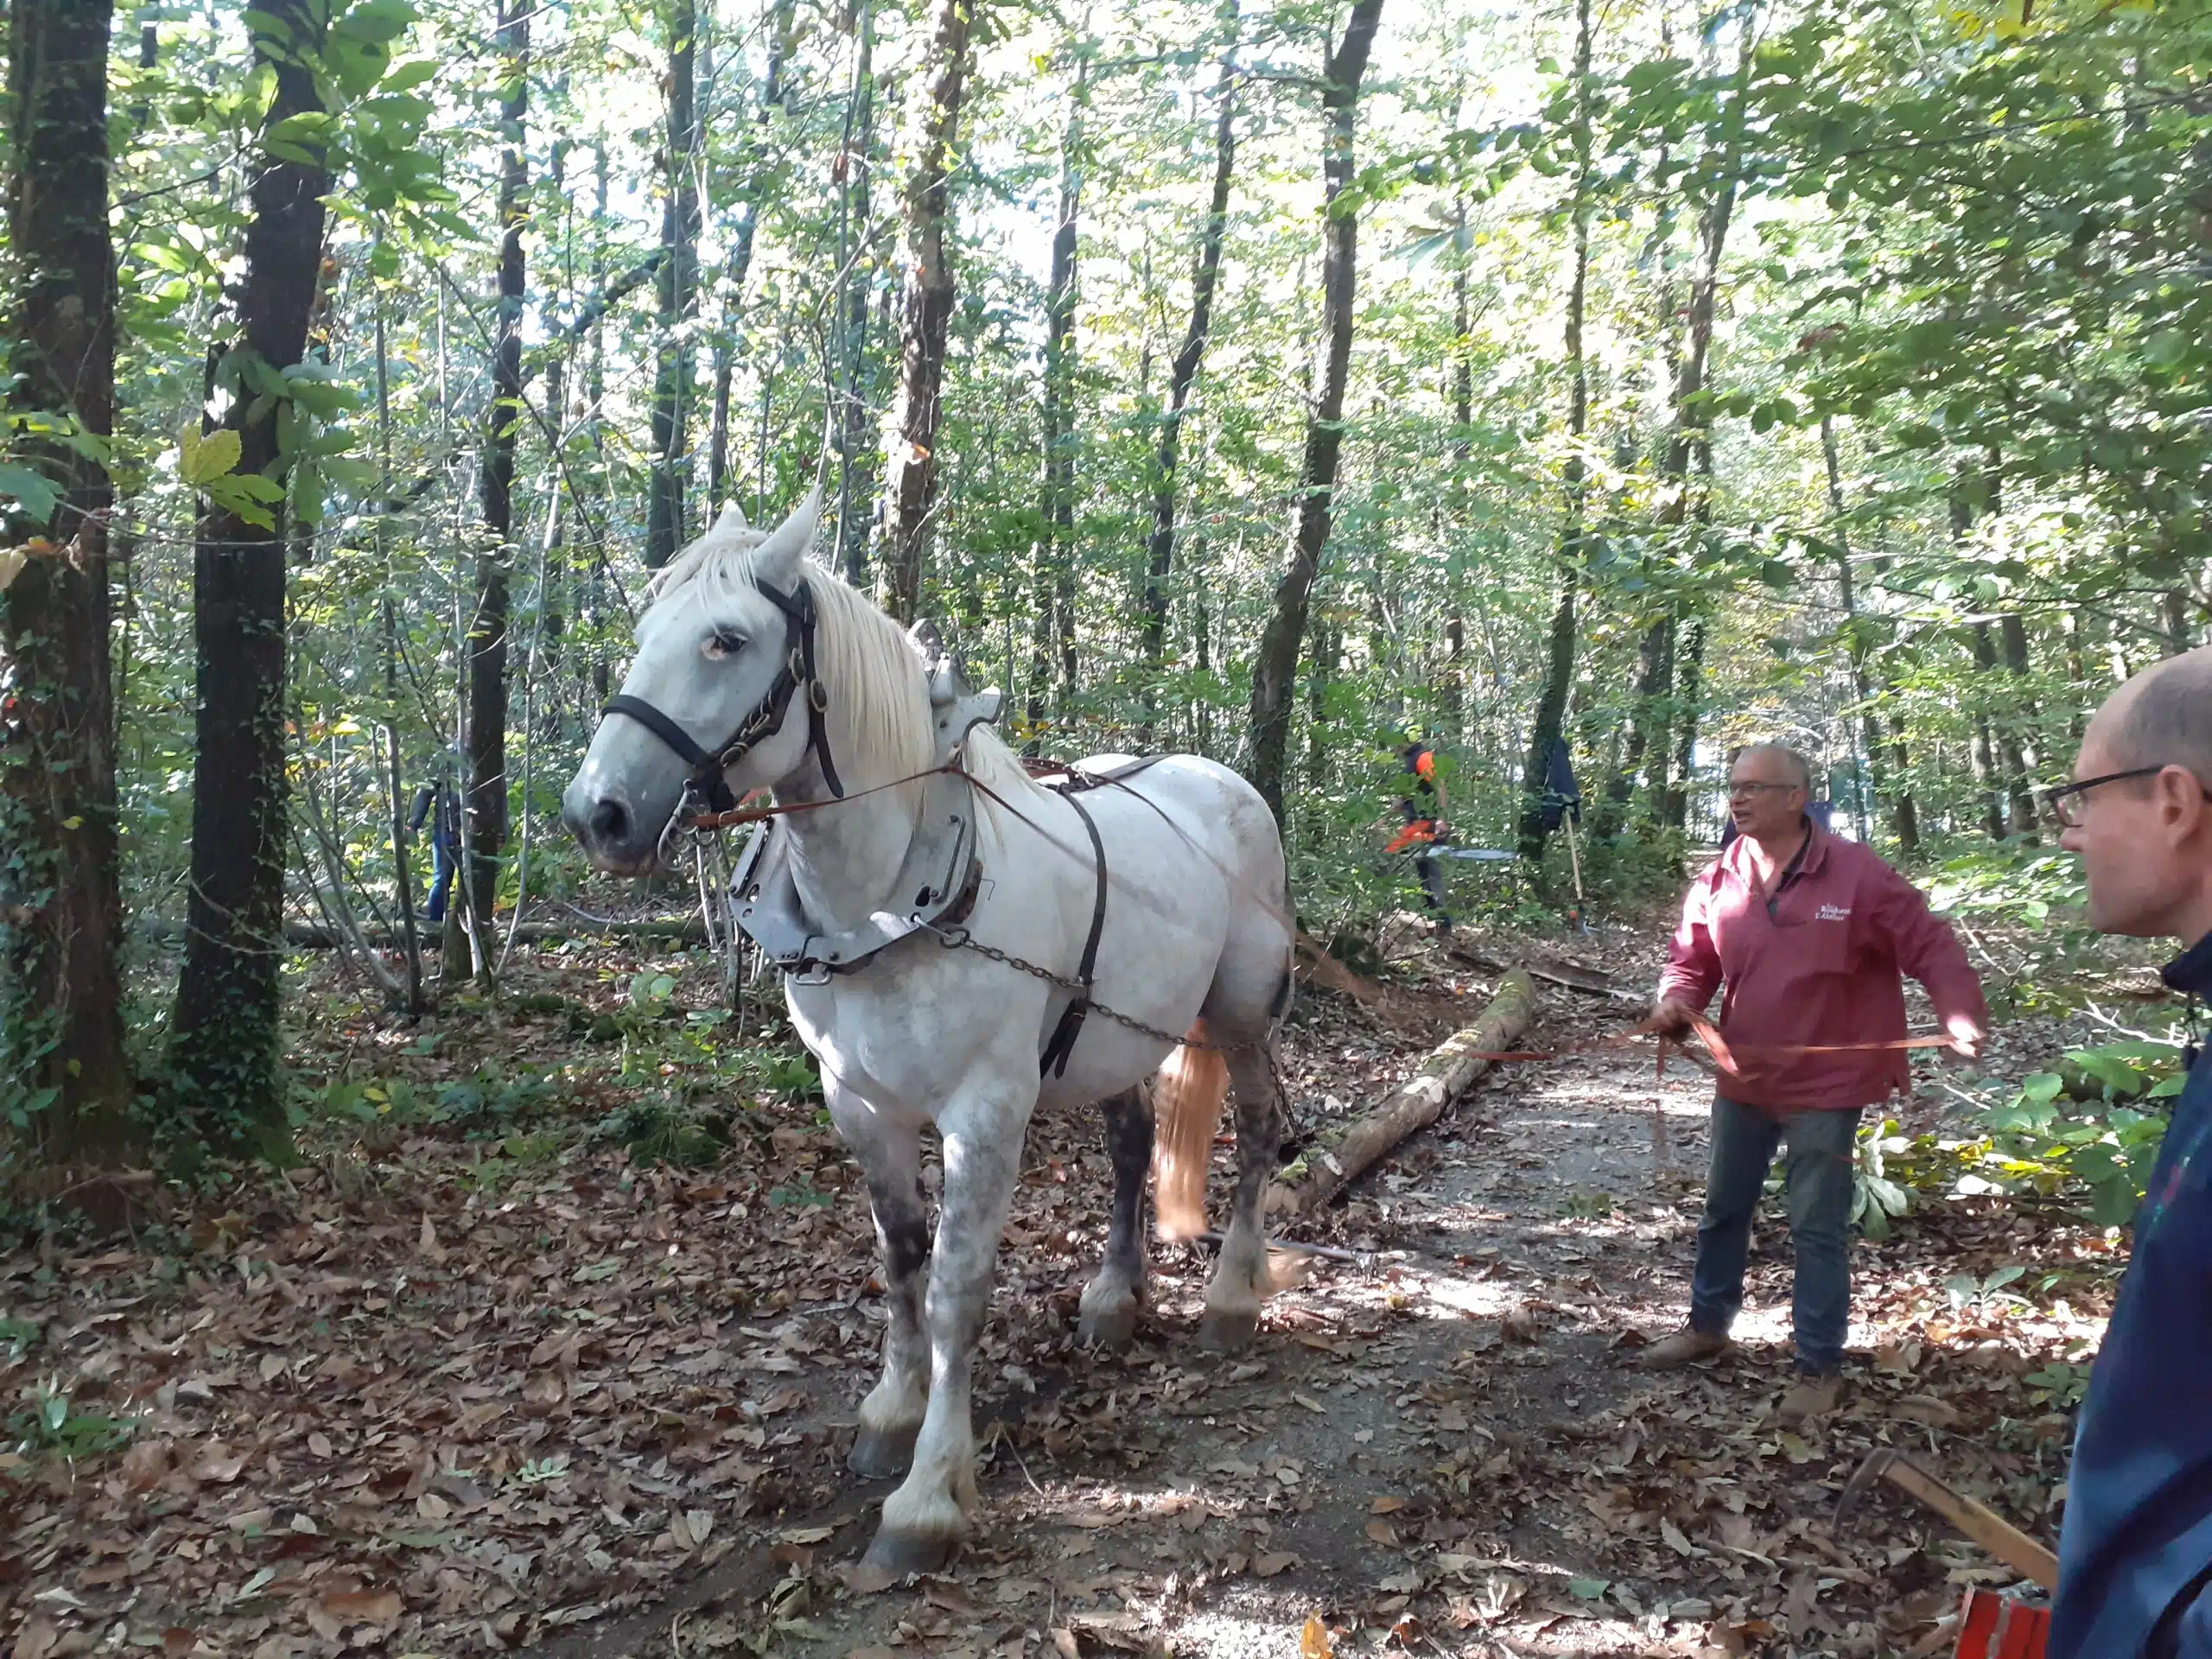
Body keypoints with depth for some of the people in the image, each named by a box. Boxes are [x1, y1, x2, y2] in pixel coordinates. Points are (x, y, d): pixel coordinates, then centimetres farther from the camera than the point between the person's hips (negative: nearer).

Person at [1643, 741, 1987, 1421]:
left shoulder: (1857, 874, -15)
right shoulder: (1717, 882, -1)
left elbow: (1931, 947, -12)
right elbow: (1692, 961, 7)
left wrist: (1961, 1015, -26)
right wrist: (1675, 1000, -15)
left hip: (1824, 1086, -5)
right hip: (1743, 1081, 5)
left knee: (1817, 1229, 2)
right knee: (1723, 1209, 19)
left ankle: (1819, 1366, 17)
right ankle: (1707, 1324, 38)